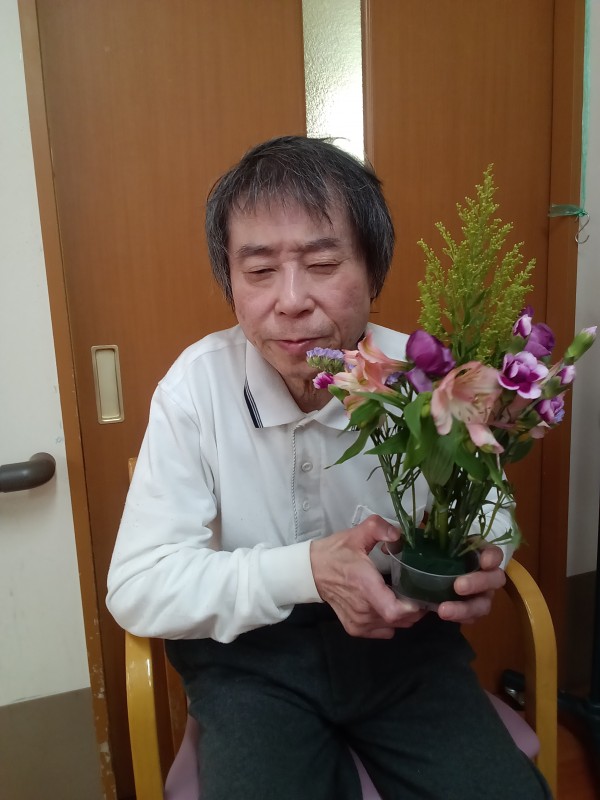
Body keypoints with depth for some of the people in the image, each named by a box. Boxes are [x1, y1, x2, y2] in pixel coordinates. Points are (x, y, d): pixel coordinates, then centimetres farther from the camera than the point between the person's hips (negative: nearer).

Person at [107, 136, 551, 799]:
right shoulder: (197, 385, -16)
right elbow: (136, 587, -15)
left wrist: (477, 562, -21)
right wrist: (308, 569, -28)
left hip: (402, 635, 2)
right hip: (251, 649, -1)